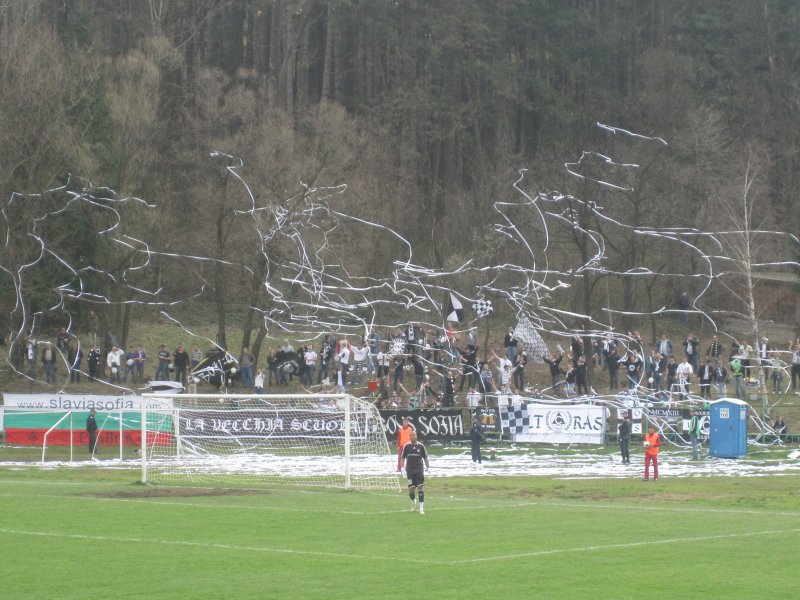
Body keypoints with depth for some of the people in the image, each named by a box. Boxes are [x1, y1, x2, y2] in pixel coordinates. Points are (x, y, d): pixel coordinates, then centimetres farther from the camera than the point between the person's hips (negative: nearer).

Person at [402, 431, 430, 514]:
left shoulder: (421, 446, 1)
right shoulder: (406, 446, 1)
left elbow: (425, 458, 9)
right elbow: (403, 457, 7)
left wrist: (428, 468, 6)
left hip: (419, 470, 0)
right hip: (410, 470, 0)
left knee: (420, 488, -9)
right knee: (411, 489, -1)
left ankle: (421, 508, -6)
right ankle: (413, 501, 32)